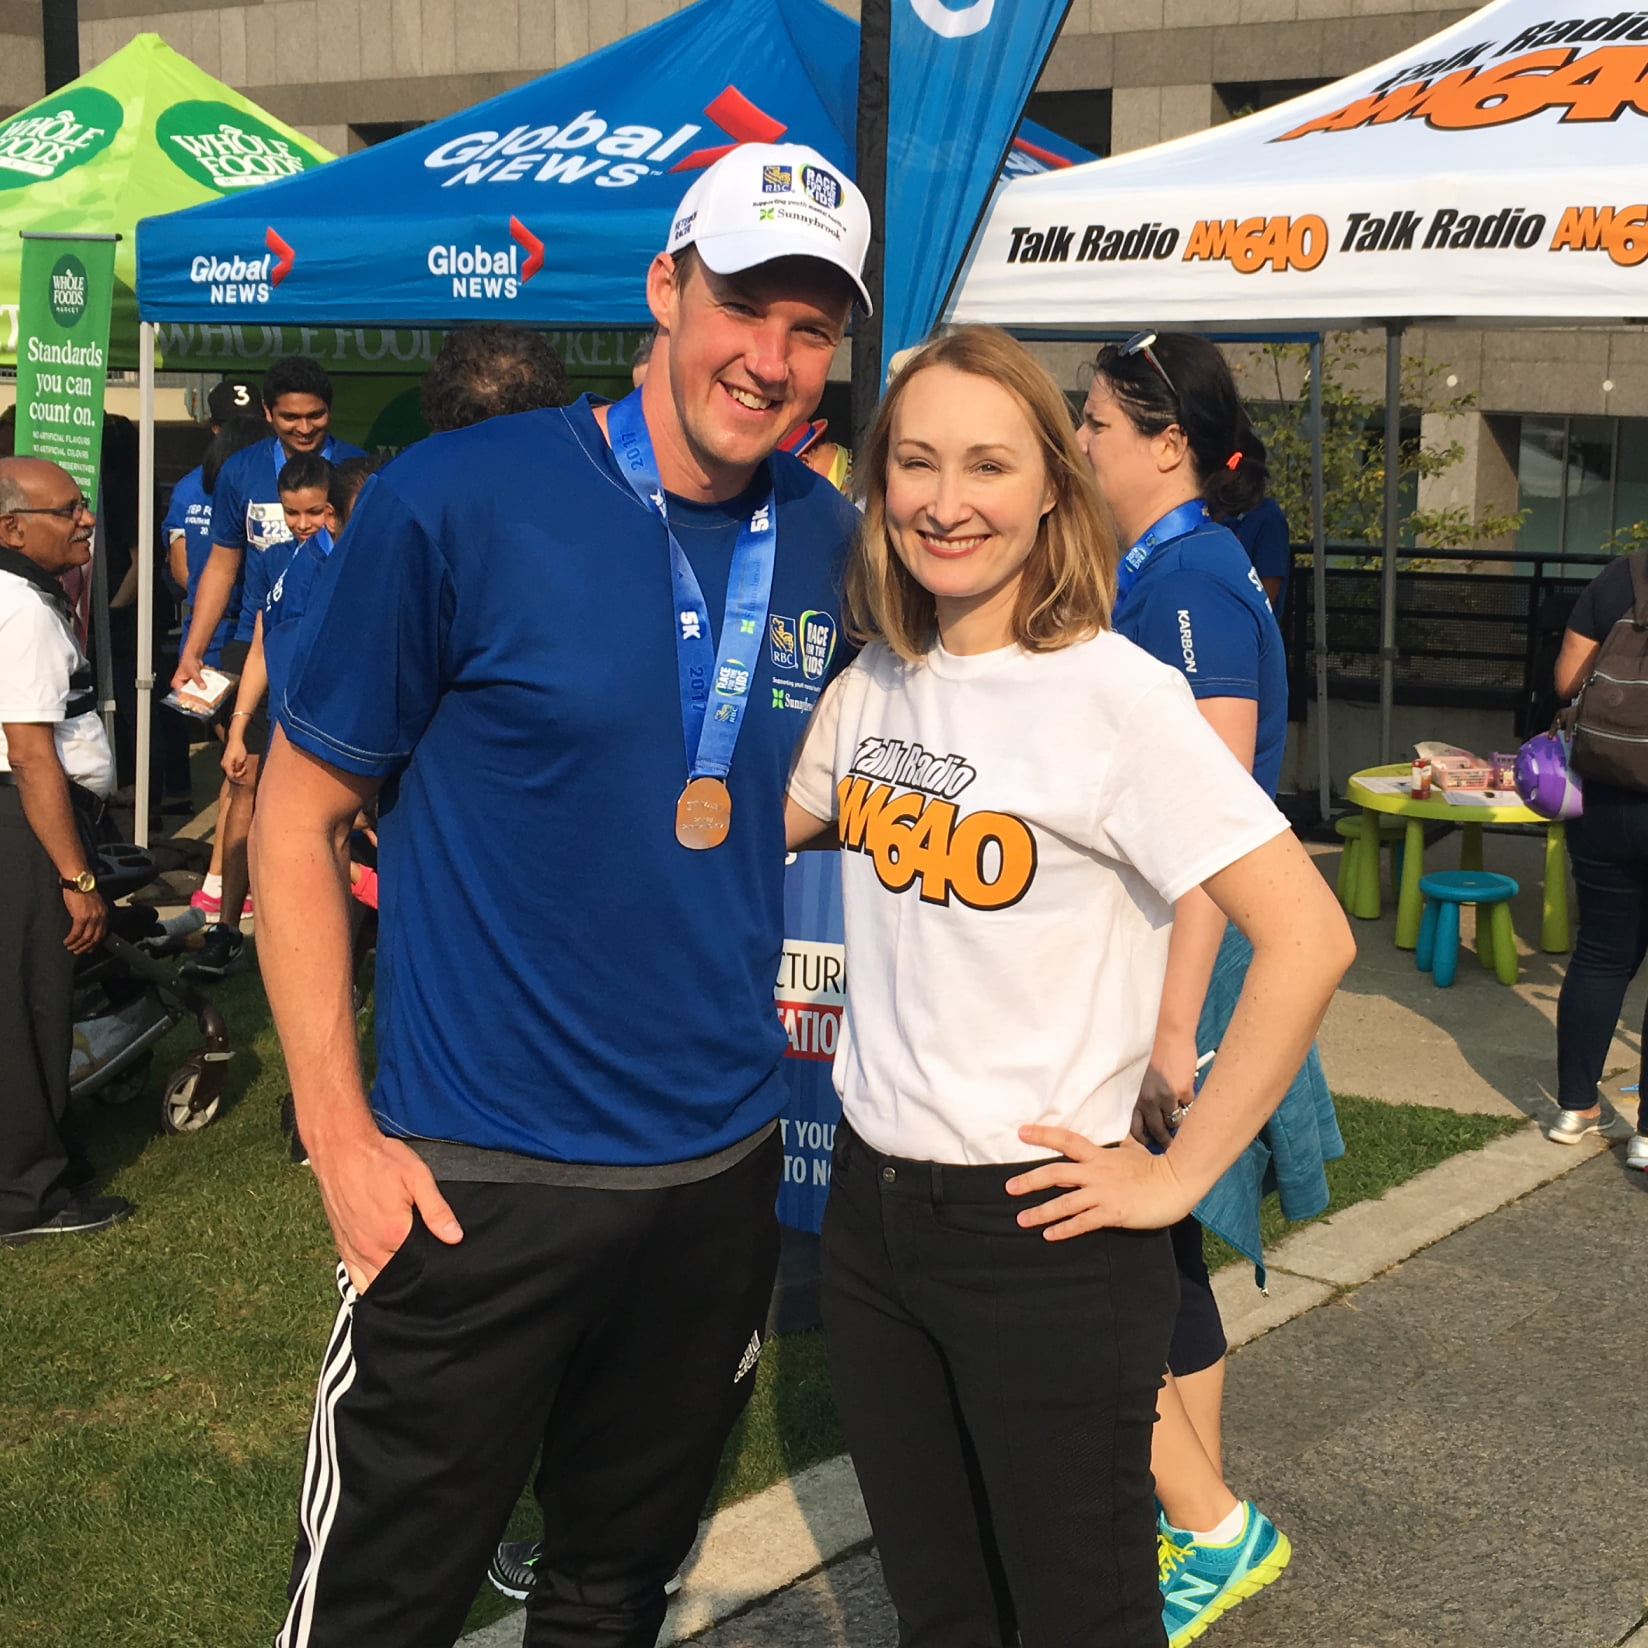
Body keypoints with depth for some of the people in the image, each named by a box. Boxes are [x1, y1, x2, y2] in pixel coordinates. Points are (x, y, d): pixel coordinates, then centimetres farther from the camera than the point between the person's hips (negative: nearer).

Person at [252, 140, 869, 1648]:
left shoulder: (835, 549, 0)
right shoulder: (456, 504, -14)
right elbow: (298, 812, -7)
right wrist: (340, 1132, -11)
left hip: (725, 1167, 5)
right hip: (475, 1178, -4)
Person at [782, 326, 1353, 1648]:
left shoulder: (1113, 696, -16)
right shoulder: (872, 688, 4)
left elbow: (1308, 939, -20)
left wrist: (1178, 1177, -17)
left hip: (1043, 1234, -6)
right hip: (871, 1207, 6)